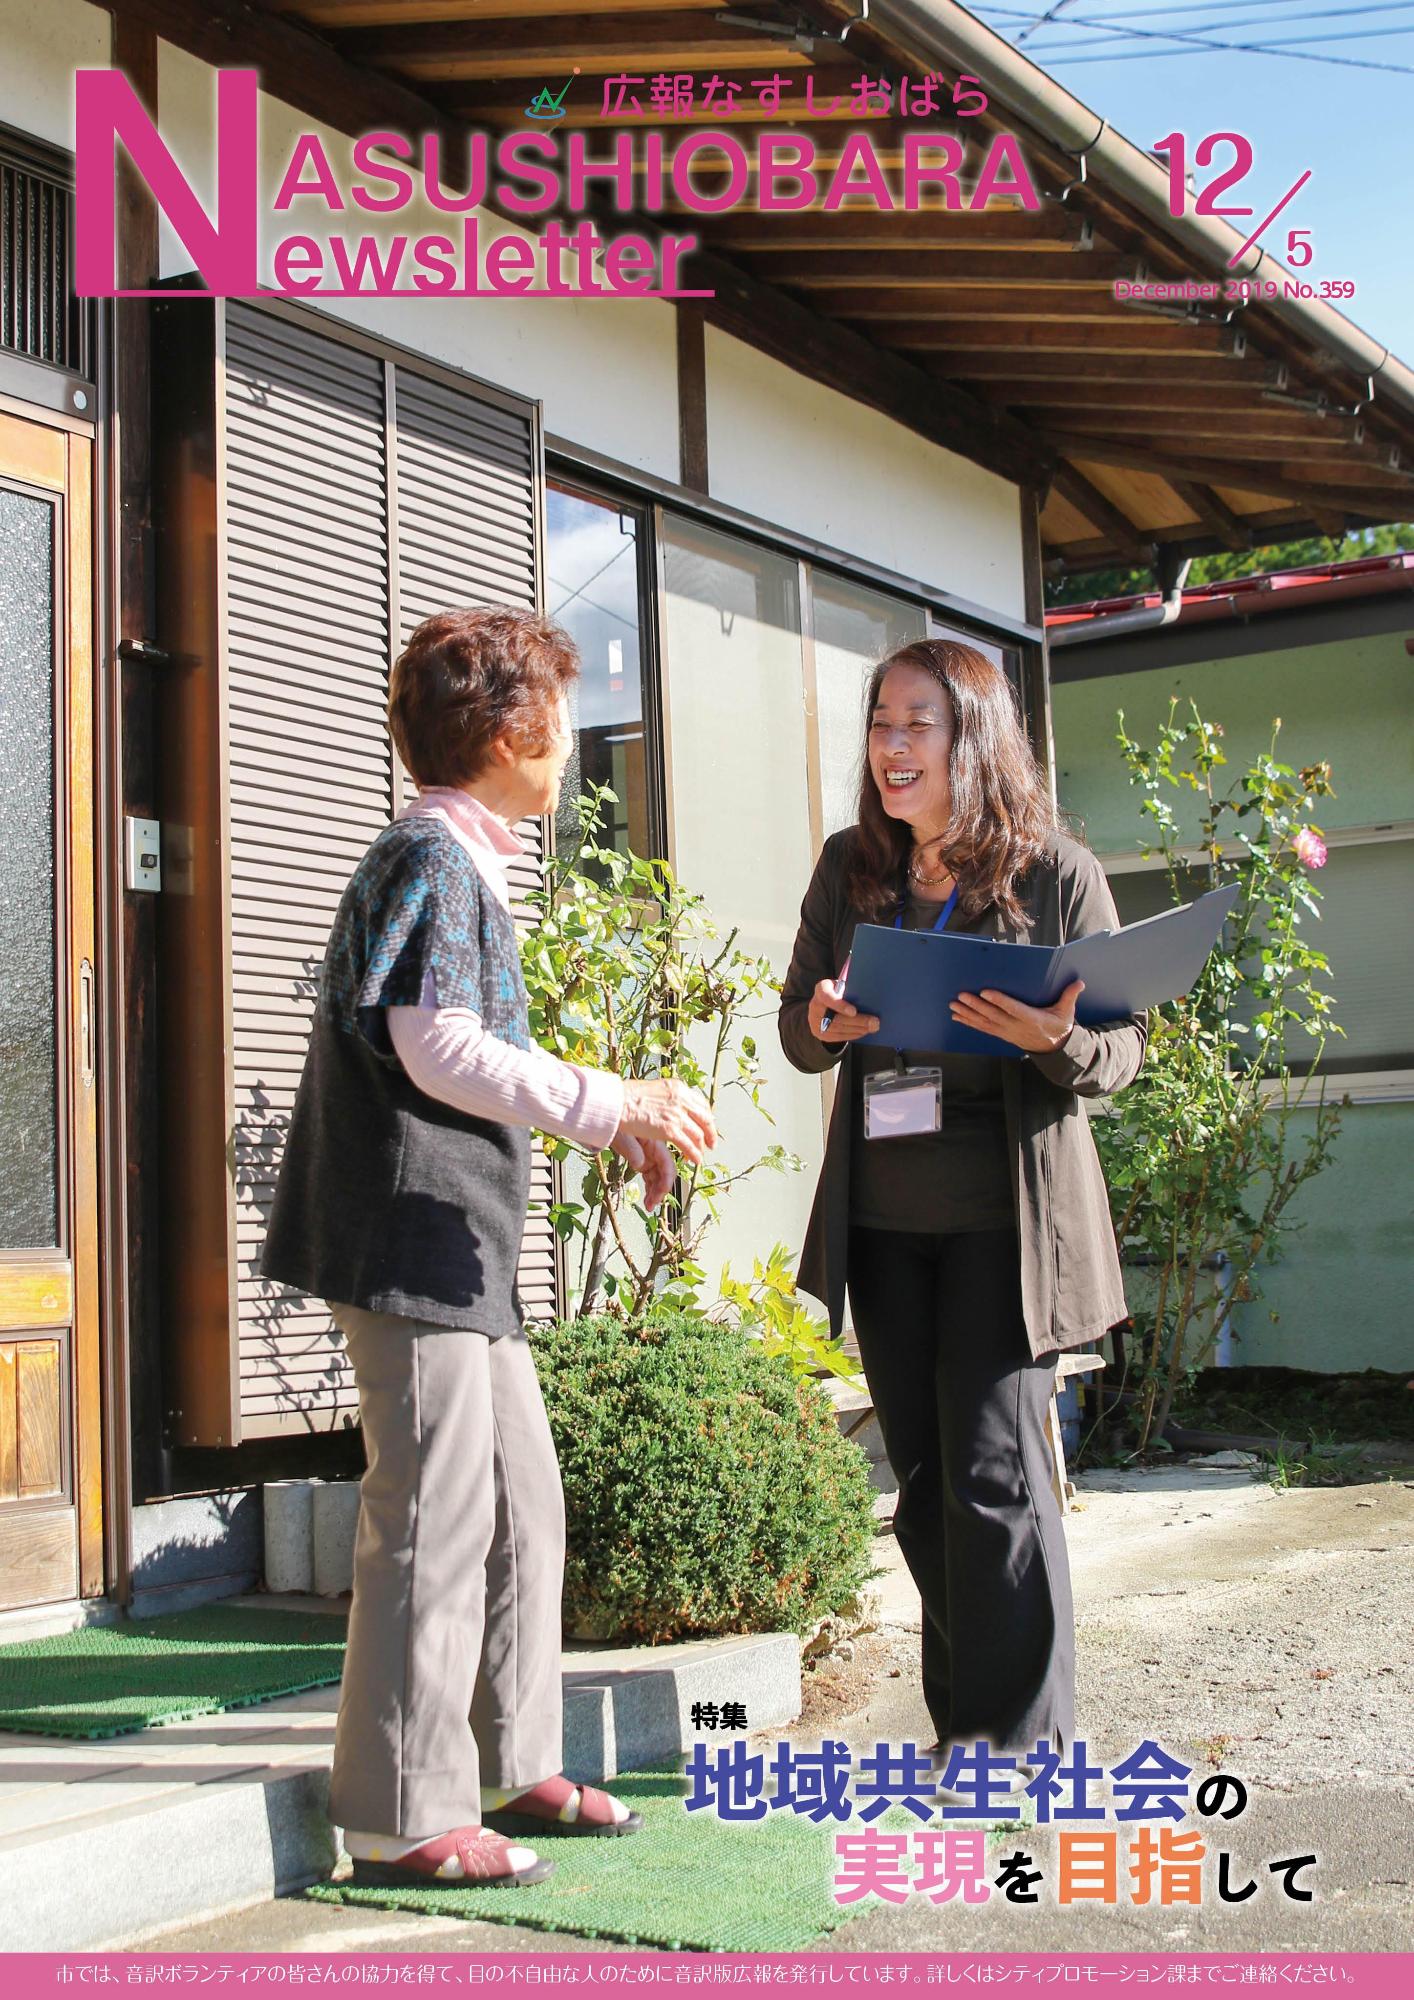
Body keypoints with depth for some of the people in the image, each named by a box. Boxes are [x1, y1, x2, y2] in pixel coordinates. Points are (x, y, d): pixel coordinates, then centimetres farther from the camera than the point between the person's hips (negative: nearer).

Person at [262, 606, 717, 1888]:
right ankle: (403, 1818, 2)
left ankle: (513, 1770, 25)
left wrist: (615, 1123, 21)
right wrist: (612, 1108, -21)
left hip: (463, 1242, 11)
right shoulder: (430, 858, -12)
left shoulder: (466, 865, 20)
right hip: (412, 1231, -11)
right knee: (436, 1514, -7)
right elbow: (435, 1048, -21)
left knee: (523, 1500, 15)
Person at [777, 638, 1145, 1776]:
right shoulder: (851, 867, 7)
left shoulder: (1054, 869, -5)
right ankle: (966, 1723, 24)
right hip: (882, 1219, 5)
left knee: (993, 1472, -5)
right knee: (925, 1480, 11)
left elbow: (1123, 1048, -2)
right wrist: (826, 1027, -10)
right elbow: (798, 1029, 13)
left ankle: (1023, 1735, 10)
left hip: (1003, 1218, -5)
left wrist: (1055, 1040, -25)